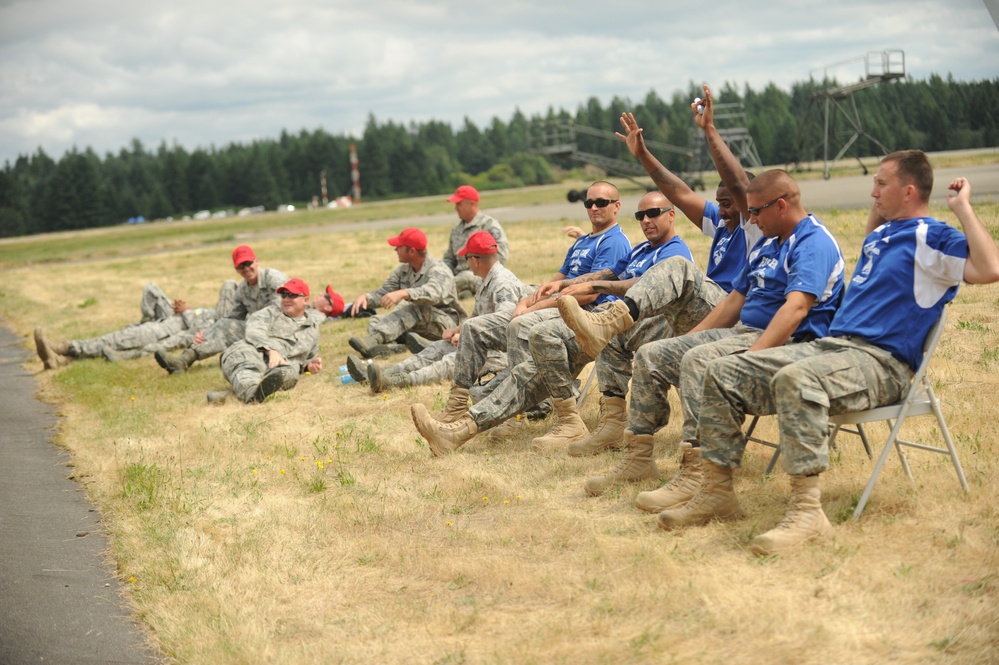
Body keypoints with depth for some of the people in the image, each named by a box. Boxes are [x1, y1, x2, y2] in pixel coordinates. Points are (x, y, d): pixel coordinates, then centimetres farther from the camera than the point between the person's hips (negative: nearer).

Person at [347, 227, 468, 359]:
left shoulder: (438, 270, -13)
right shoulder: (403, 269, 13)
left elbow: (433, 293, -35)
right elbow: (384, 291, 7)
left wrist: (403, 293, -50)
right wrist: (366, 297, -16)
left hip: (445, 323, -8)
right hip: (418, 325, 8)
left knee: (415, 307, -36)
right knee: (375, 321, -10)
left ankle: (374, 340, -54)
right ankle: (388, 347, -48)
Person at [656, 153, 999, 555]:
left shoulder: (932, 237, -4)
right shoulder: (882, 233, 22)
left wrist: (962, 208, -15)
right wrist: (876, 211, 36)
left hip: (882, 362, -9)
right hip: (830, 345, 9)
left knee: (796, 379, -41)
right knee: (721, 374, -1)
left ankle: (807, 513, -40)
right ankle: (716, 492, -1)